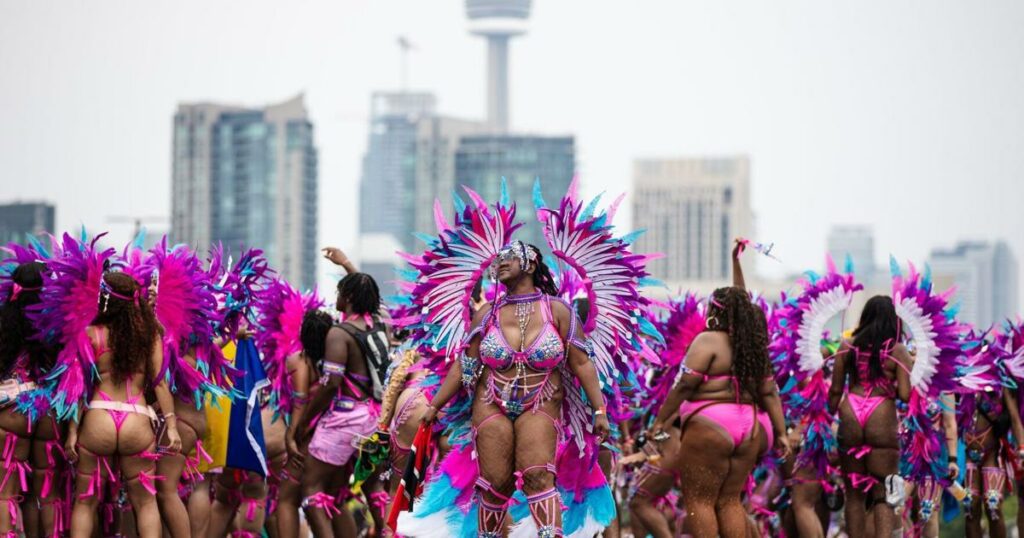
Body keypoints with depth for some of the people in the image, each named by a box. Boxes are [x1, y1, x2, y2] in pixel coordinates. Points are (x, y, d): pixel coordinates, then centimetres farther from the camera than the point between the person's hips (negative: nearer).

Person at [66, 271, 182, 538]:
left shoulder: (91, 334, -2)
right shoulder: (150, 333, 4)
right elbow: (160, 382, 1)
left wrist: (72, 431, -1)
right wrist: (171, 425, 3)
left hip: (97, 423, -1)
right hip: (138, 425, 1)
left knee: (85, 502, 12)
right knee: (145, 502, 13)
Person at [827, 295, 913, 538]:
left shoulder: (847, 347, 7)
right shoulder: (898, 351, 0)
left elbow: (835, 391, 7)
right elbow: (904, 394, -7)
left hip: (850, 418, 3)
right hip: (882, 420, -2)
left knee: (854, 494, 13)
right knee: (883, 495, 2)